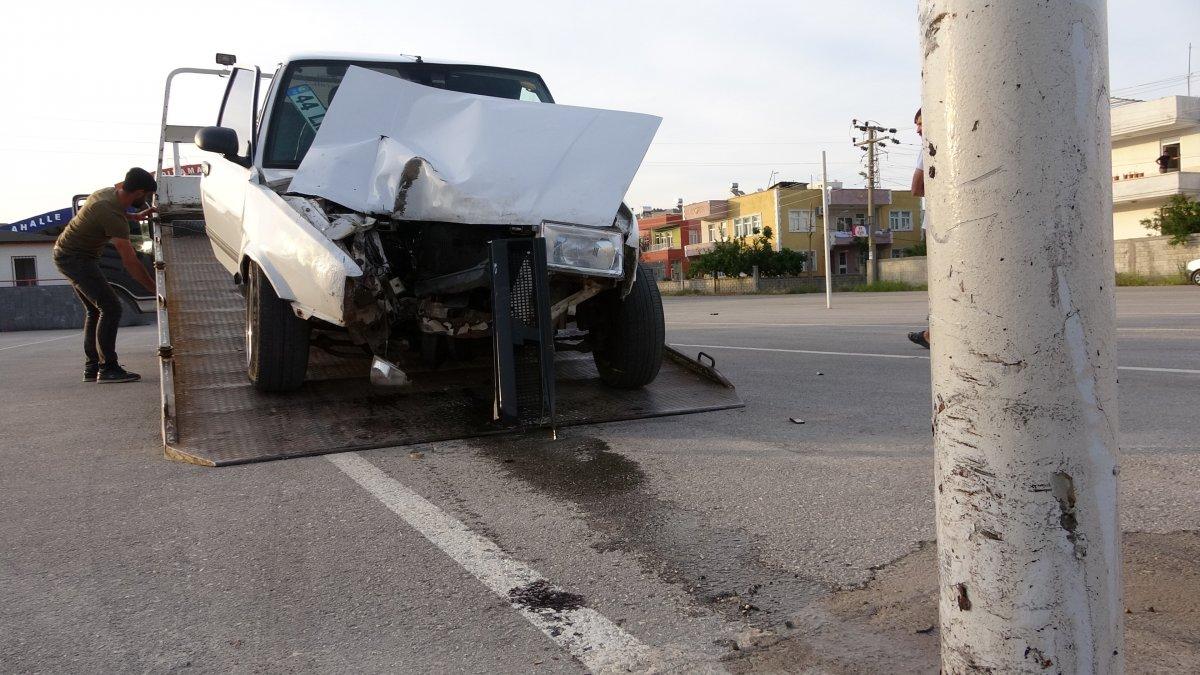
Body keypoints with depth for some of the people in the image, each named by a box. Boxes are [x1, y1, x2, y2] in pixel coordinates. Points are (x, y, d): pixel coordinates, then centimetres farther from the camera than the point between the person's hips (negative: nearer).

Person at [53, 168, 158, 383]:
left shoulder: (108, 192, 0)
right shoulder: (115, 217, -28)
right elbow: (130, 262, -26)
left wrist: (135, 216, 16)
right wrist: (155, 288, -21)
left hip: (65, 253, 10)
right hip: (76, 258, -10)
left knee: (94, 310, 14)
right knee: (111, 307, -14)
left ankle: (91, 368, 17)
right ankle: (108, 368, -13)